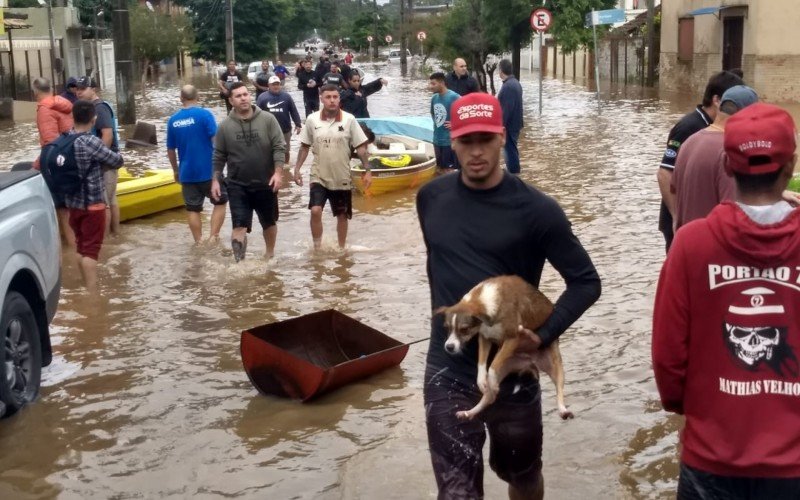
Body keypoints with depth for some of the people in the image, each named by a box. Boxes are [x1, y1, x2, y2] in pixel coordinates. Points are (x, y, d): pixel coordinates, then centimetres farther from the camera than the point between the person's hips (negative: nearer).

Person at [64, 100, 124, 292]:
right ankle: (92, 294, -2)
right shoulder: (92, 142, -19)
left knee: (81, 247, 16)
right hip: (92, 203, -7)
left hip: (73, 202, 7)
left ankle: (86, 290, 25)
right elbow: (118, 161, -11)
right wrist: (103, 160, 12)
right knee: (91, 249, -3)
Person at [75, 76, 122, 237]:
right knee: (111, 199, 16)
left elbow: (108, 134, -25)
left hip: (104, 161, -10)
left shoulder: (99, 107, -16)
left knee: (103, 202, -6)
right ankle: (115, 232, 24)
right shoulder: (92, 107, 14)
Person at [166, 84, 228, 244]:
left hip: (186, 173, 4)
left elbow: (170, 150, 9)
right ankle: (213, 237, 2)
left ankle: (199, 243, 13)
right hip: (209, 170, -3)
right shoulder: (205, 114, -11)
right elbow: (216, 141, -16)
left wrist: (176, 171, 21)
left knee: (193, 209, 10)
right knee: (220, 202, 13)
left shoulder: (173, 120, 3)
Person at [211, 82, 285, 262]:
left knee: (269, 223, 17)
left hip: (265, 183, 1)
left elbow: (279, 147, -7)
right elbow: (219, 156, 4)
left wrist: (278, 172, -16)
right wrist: (215, 180, 0)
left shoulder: (268, 119, -7)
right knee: (239, 225, -8)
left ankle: (270, 255, 39)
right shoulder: (225, 126, -3)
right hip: (237, 185, -1)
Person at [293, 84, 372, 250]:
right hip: (319, 176, 0)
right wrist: (297, 169, 2)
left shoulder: (349, 119, -7)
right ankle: (317, 248, -1)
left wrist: (367, 170, -8)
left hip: (342, 177, 0)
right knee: (315, 211, -17)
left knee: (342, 215, 12)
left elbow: (360, 147, -2)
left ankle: (341, 248, 30)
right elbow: (305, 146, 7)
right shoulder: (312, 119, -4)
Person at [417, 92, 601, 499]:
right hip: (448, 372, 2)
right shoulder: (431, 198, -1)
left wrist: (543, 335, -19)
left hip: (512, 371, -1)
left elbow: (586, 282, -7)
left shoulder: (534, 209, -12)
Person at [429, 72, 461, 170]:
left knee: (452, 169, -2)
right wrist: (436, 124, 12)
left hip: (451, 140, -7)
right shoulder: (434, 98, 5)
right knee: (441, 168, 16)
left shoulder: (454, 97, -17)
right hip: (437, 140, 7)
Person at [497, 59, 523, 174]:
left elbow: (506, 109, -25)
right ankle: (514, 174, 25)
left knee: (510, 150, -4)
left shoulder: (508, 86, -22)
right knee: (512, 150, 17)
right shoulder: (515, 83, 11)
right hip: (514, 124, 10)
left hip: (508, 125, -10)